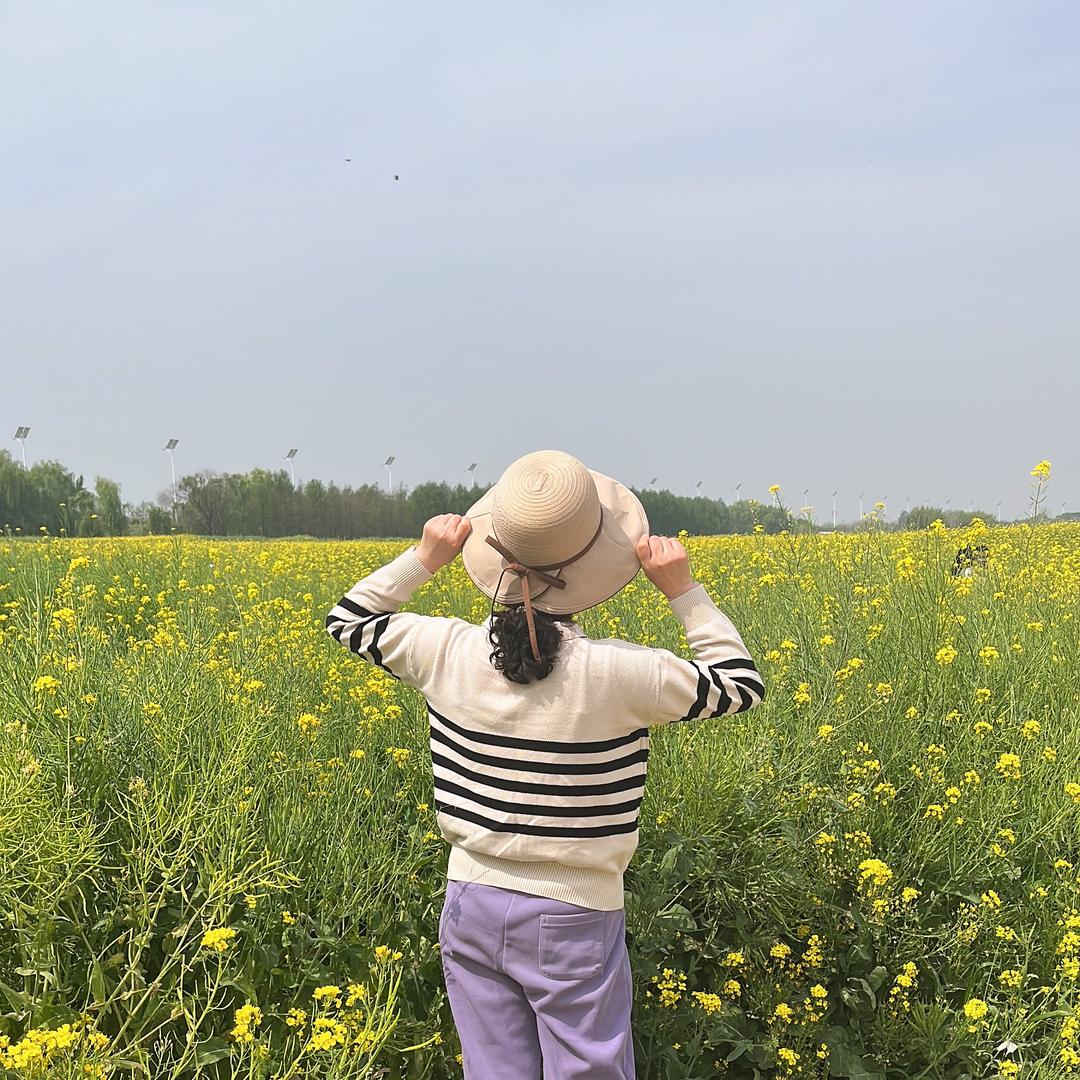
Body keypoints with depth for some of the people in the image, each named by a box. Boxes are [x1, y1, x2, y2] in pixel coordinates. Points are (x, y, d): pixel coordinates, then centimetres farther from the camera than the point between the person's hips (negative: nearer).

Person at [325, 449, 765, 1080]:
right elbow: (741, 684, -2)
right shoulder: (621, 674, -19)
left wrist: (423, 560, 6)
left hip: (472, 906, 4)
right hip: (575, 921, -3)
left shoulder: (447, 653, -11)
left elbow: (350, 619, 9)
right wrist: (684, 591, -4)